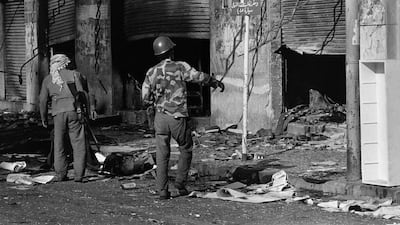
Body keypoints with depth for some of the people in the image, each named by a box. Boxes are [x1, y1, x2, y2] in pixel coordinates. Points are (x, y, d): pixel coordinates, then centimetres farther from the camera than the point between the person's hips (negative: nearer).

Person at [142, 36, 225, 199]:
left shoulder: (151, 72, 5)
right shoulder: (180, 67, -8)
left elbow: (145, 98, 7)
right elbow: (199, 76, -17)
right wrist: (216, 82, 0)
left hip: (160, 117, 3)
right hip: (178, 118, -3)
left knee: (162, 154, 6)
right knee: (186, 150, 17)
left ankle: (162, 190, 2)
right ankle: (180, 183, 9)